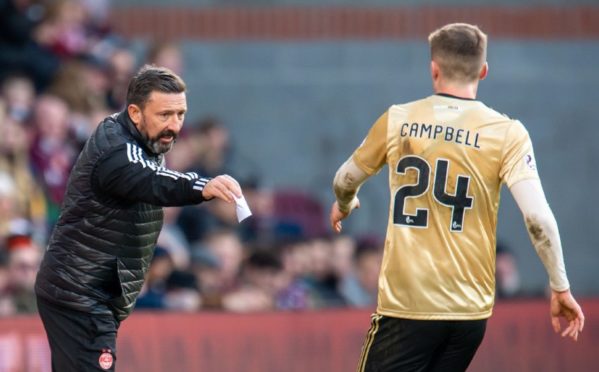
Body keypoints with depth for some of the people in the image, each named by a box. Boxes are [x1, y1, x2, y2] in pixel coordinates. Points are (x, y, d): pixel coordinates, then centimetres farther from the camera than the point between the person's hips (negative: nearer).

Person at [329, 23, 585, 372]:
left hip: (404, 303, -2)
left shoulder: (397, 121, 1)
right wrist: (561, 288, -2)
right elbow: (537, 217, -12)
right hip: (469, 307, 2)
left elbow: (345, 182, 16)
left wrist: (344, 206, 40)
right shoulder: (507, 133, -4)